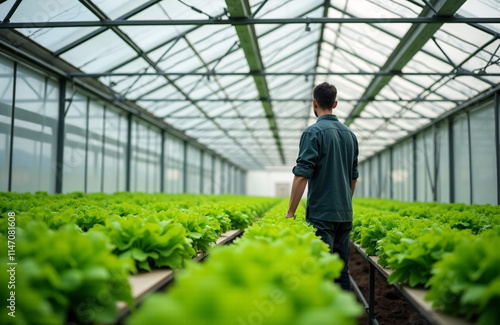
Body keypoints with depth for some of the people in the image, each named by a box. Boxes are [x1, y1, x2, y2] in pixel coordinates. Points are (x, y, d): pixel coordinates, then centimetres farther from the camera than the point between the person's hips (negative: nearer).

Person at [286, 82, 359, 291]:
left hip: (321, 213, -7)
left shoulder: (314, 132, -10)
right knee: (341, 270, 12)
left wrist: (290, 212, -11)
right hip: (345, 214, 7)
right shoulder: (349, 134, 12)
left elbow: (302, 175, -16)